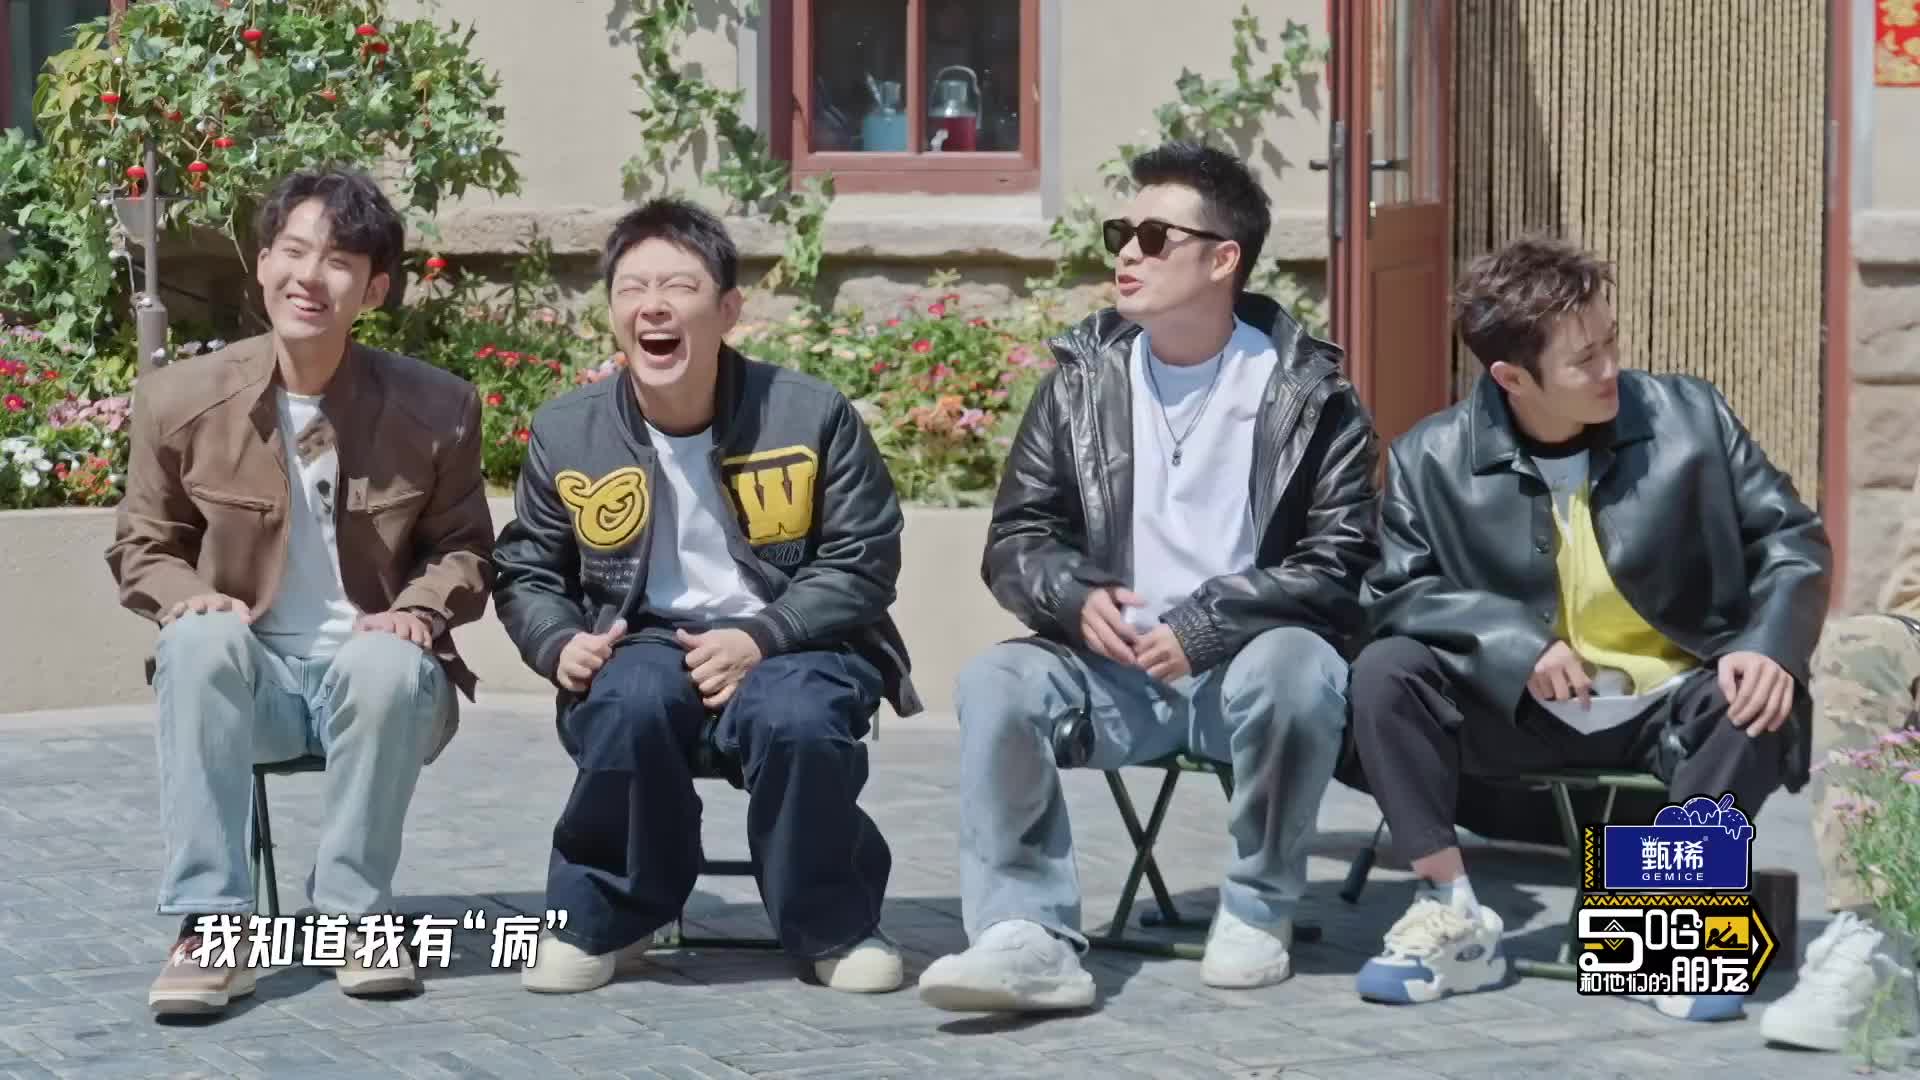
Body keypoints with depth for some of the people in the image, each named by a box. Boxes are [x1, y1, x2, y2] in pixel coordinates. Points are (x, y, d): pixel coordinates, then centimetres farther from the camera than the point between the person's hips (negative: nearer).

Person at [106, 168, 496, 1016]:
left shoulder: (435, 408, -3)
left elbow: (464, 548, 10)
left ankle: (353, 915, -18)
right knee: (201, 642, -34)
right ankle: (210, 926, -32)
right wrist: (187, 597, -14)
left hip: (375, 675, 0)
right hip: (249, 676, 0)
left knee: (390, 662, -36)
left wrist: (419, 611, -12)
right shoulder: (181, 399, -3)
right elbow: (142, 546, 9)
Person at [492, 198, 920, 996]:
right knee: (629, 704, -35)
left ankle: (834, 926, -7)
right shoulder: (566, 433, 1)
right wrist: (561, 643, -9)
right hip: (645, 640, 1)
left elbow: (861, 562, -4)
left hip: (788, 644, -1)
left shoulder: (812, 415, -6)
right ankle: (602, 916, -10)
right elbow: (526, 571, 13)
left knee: (795, 719, -36)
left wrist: (760, 638, -18)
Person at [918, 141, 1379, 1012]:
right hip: (1115, 669, 3)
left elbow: (1339, 564, -9)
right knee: (995, 684, -25)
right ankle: (1030, 938, -34)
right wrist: (1079, 598, -16)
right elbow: (1016, 538, 7)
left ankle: (1259, 911, -13)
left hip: (1246, 661, -3)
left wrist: (1202, 628, -19)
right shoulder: (1084, 378, 7)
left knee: (1295, 670, -36)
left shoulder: (1308, 392, -2)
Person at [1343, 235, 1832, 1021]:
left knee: (1763, 702, -32)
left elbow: (1793, 541, -2)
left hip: (1671, 705, 0)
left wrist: (1769, 647, -23)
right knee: (1384, 672, -23)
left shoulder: (1688, 416, -4)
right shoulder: (1432, 459, -5)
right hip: (1521, 712, 1)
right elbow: (1393, 594, -8)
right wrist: (1516, 640, -25)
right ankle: (1454, 921, -17)